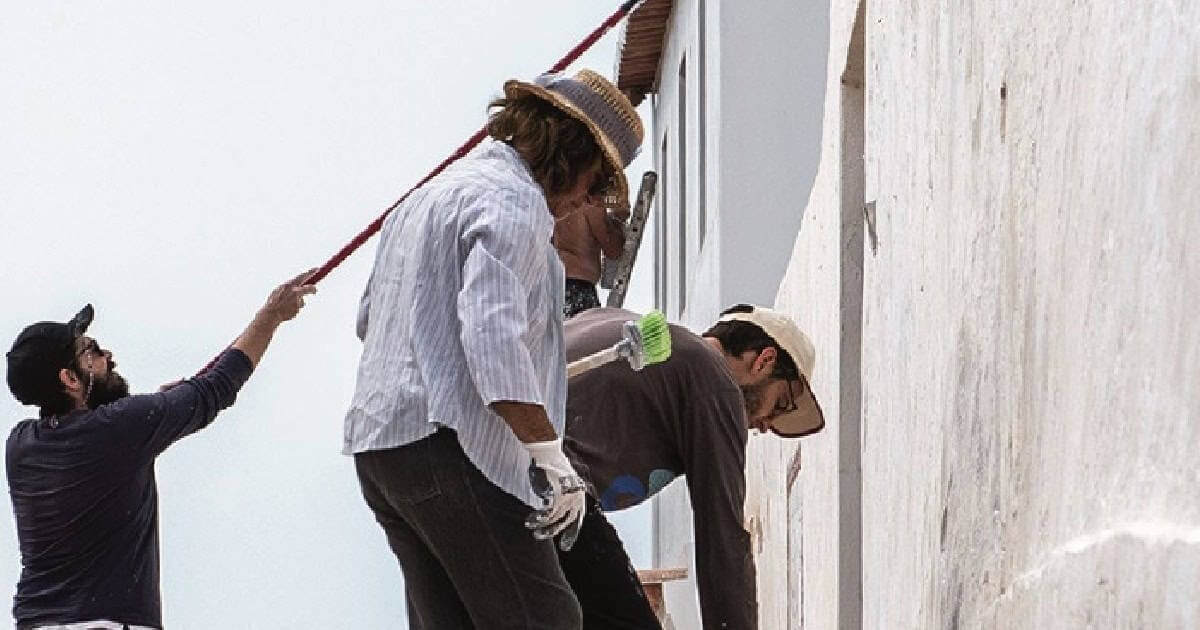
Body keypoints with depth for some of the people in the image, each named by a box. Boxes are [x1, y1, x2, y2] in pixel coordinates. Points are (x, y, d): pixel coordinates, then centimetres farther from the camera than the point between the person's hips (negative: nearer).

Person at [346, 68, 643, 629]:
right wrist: (550, 457, -22)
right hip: (450, 443, -10)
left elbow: (369, 318, 34)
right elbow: (494, 334, -22)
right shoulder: (513, 200, -8)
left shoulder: (438, 190, 26)